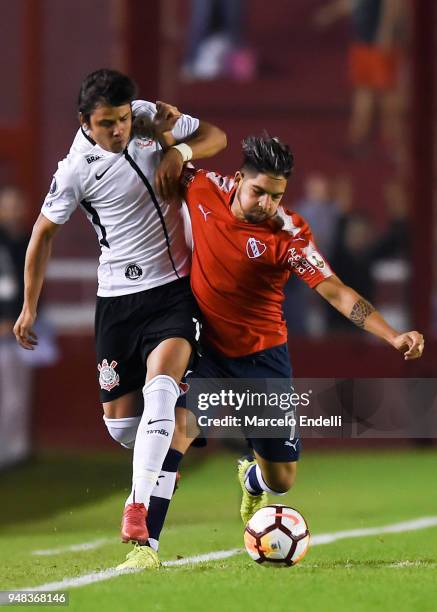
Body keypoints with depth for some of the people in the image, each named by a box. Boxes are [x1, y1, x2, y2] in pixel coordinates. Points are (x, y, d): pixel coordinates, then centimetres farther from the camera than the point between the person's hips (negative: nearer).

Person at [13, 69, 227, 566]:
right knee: (119, 421, 4)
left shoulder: (150, 119, -4)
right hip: (118, 297, 0)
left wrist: (180, 151, -10)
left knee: (160, 385, -25)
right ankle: (157, 464, 40)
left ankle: (138, 507, -28)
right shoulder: (77, 168, -11)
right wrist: (29, 306, 6)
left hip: (175, 288, 0)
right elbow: (44, 232, 2)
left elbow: (215, 135, 12)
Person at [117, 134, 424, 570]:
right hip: (206, 348, 0)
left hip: (263, 355, 0)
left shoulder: (289, 235, -20)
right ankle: (144, 546, -24)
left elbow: (335, 292, -24)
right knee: (175, 429, -27)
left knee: (281, 481, 8)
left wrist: (394, 337, -34)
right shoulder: (203, 190, -12)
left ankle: (252, 479, 49)